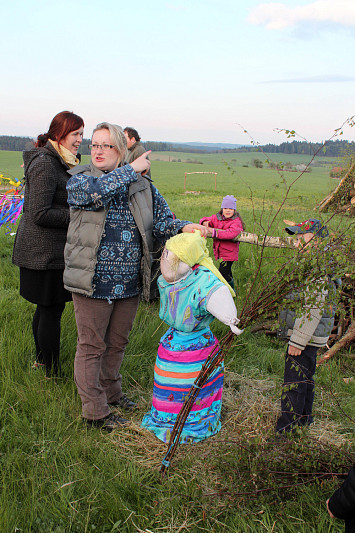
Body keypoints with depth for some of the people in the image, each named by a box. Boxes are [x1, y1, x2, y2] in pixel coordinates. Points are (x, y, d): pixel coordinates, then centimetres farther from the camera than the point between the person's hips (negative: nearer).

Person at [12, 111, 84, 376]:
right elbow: (40, 214, -22)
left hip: (48, 250, 10)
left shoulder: (59, 162, 14)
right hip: (45, 252, -10)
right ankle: (52, 373, 10)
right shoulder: (44, 164, -18)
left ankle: (42, 359, 35)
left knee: (46, 307, 20)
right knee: (52, 309, -2)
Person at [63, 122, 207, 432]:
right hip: (93, 282, -4)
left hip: (130, 283, 4)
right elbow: (95, 191, -27)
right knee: (92, 346, 6)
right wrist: (132, 170, -18)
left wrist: (184, 228, -15)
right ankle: (95, 412, 20)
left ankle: (111, 392, 42)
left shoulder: (142, 186, 5)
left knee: (117, 342, 20)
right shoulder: (79, 180, -4)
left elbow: (162, 222, 6)